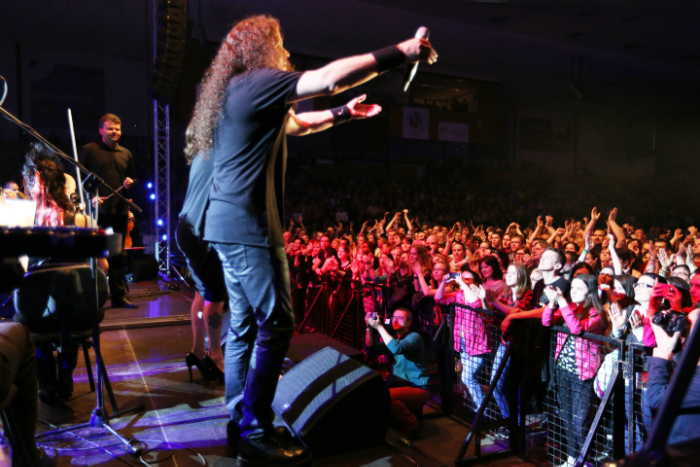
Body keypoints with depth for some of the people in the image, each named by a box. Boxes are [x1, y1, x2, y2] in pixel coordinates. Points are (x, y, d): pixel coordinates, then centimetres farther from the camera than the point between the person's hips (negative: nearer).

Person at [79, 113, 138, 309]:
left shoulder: (126, 153, 16)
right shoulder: (89, 150, 2)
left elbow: (133, 176, 24)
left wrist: (131, 182, 1)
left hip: (120, 210, 4)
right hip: (97, 210, -4)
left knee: (118, 255, 8)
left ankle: (119, 296, 14)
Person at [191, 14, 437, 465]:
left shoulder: (235, 90, 22)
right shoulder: (256, 82, -9)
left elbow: (289, 124, 33)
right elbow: (330, 77, -18)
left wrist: (341, 114, 33)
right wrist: (399, 53, -10)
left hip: (228, 225, 10)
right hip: (248, 226, -10)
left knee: (245, 324, 13)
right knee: (276, 326, -6)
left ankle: (240, 422, 22)